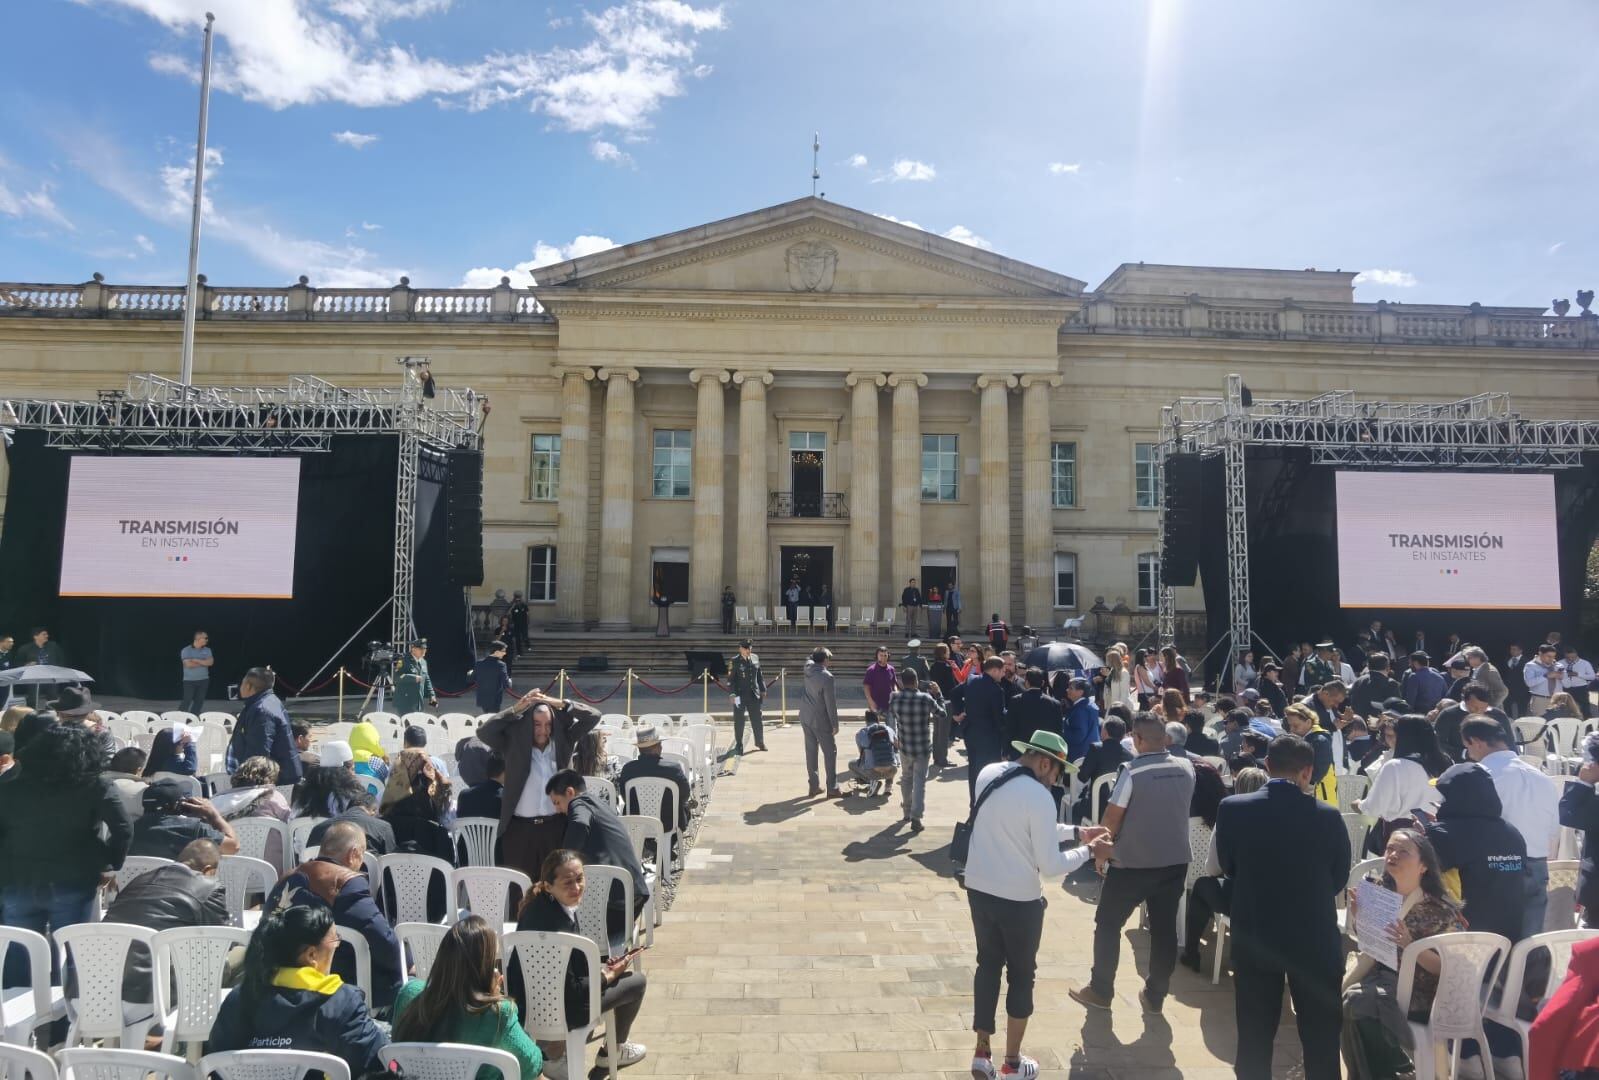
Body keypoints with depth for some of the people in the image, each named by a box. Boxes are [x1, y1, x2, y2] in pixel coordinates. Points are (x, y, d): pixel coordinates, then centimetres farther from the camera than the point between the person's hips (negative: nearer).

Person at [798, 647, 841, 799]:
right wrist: (835, 724, -10)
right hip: (821, 720, -7)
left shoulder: (808, 668, -2)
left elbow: (810, 659, 26)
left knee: (811, 751, 12)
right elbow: (831, 703, -17)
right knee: (830, 752, 4)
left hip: (806, 718, 7)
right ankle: (832, 789, 7)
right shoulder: (827, 677, -21)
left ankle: (814, 786, 17)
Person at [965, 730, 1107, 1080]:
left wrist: (1075, 831, 15)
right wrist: (1088, 851, -2)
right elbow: (1051, 866, -19)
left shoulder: (988, 774, 0)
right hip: (1019, 899, -6)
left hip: (979, 890, 6)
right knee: (1021, 974, 14)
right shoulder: (1039, 796, -22)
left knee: (988, 965, 21)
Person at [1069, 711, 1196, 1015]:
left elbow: (1113, 817, -12)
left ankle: (1100, 991, 18)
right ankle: (1155, 995, 25)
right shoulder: (1187, 768, -4)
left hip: (1133, 862, -5)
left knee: (1108, 924, 10)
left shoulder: (1132, 772, -19)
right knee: (1164, 928, 14)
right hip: (1176, 861, 5)